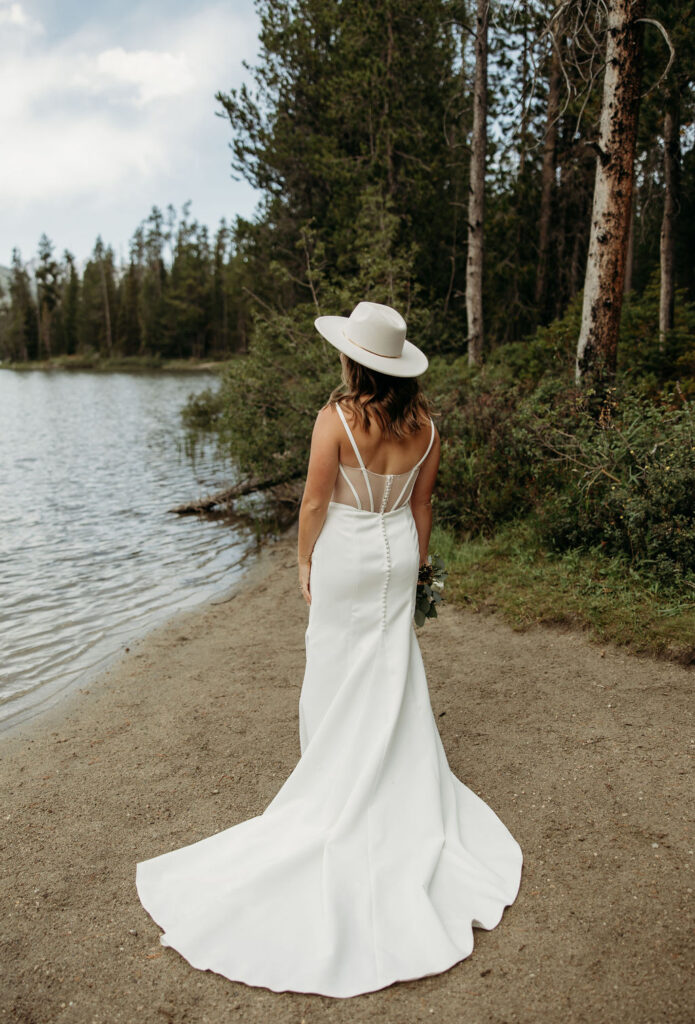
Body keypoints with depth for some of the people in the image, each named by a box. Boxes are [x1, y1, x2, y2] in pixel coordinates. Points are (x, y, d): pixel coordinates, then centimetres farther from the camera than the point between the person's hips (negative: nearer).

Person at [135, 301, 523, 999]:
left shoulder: (336, 418, -19)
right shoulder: (423, 424, -3)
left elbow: (314, 503, -14)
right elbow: (420, 506, 4)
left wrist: (304, 561, 0)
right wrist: (416, 567, 15)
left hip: (345, 555, -5)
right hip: (398, 554, 5)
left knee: (337, 670, 10)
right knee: (394, 673, 16)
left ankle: (334, 784, 26)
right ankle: (397, 781, 29)